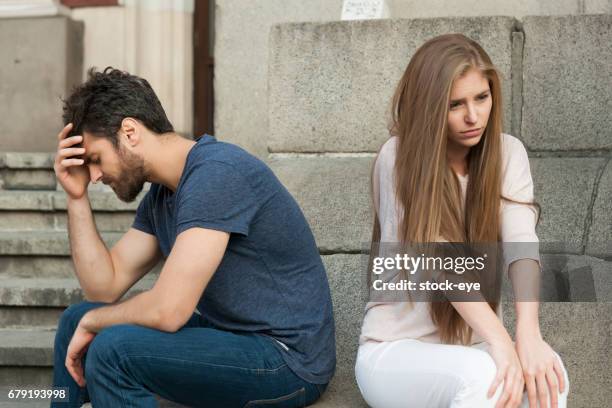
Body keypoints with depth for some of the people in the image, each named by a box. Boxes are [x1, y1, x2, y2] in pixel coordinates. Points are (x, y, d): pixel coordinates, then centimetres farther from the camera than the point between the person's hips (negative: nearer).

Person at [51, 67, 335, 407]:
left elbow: (167, 310, -27)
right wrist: (77, 197, 2)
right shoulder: (161, 195, 8)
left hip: (288, 359, -10)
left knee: (113, 349, -26)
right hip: (230, 335, 10)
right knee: (76, 321, 14)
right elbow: (105, 286, 10)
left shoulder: (217, 174, -22)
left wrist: (92, 321, -8)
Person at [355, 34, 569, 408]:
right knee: (482, 375, -35)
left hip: (474, 347, 3)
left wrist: (528, 333, -36)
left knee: (547, 374, -30)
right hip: (397, 351, -3)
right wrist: (499, 341, -38)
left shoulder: (508, 153, 0)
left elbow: (521, 242, -17)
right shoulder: (399, 158, -12)